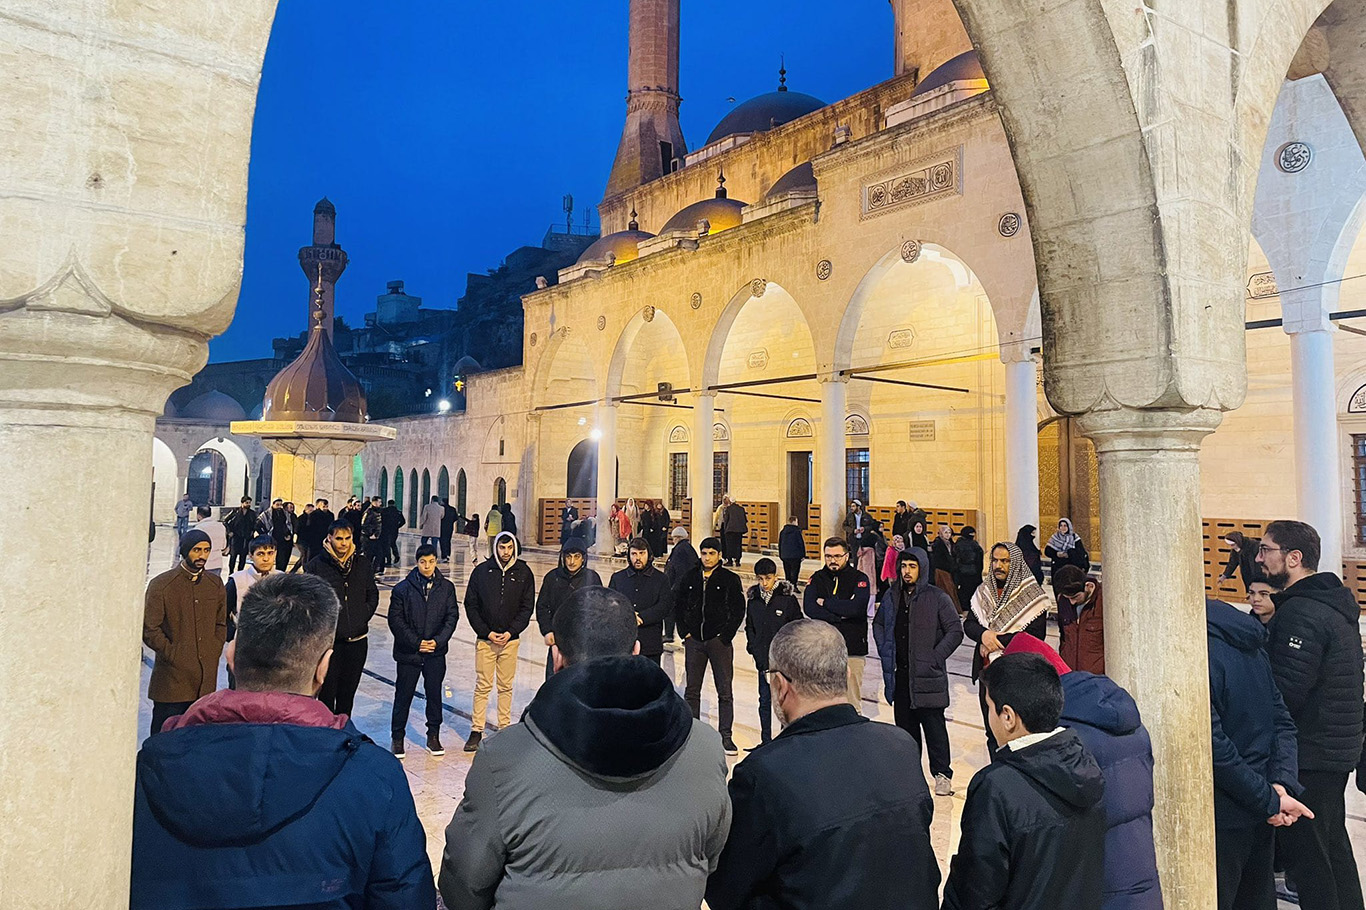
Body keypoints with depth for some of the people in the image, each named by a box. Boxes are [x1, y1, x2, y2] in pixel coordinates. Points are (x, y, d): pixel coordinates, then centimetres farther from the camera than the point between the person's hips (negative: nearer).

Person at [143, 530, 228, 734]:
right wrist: (174, 655, -9)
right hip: (172, 678, -3)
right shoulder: (161, 585, -4)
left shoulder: (215, 583, 8)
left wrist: (213, 654, 4)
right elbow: (149, 630, -5)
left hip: (207, 678, 4)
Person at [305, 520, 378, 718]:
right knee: (327, 692, 3)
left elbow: (373, 595, 15)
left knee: (348, 692, 15)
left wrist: (362, 618, 4)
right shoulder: (317, 565, -6)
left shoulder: (362, 563, 5)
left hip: (357, 640, 4)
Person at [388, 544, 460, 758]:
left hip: (436, 652, 2)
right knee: (403, 695, 7)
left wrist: (438, 641, -10)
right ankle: (397, 738, 21)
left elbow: (452, 617, 2)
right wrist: (416, 642, -11)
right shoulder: (402, 588, -4)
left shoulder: (446, 587, 2)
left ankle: (433, 736, 24)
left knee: (434, 694, 10)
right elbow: (395, 620, -6)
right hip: (408, 652, -2)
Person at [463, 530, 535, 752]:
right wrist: (487, 633, -8)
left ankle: (505, 727, 20)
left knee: (506, 686, 10)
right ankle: (476, 731, 9)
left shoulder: (523, 572, -1)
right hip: (485, 638, -1)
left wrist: (510, 632, -9)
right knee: (483, 686, 1)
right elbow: (471, 605, -1)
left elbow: (527, 607, 1)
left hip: (510, 639, 1)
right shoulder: (481, 571, -4)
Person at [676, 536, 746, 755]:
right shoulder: (690, 578, 8)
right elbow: (679, 606, 14)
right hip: (694, 640, 3)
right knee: (692, 690, 9)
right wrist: (684, 632, 4)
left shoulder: (730, 579, -1)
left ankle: (725, 736, 6)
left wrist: (726, 635, -9)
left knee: (724, 691, -1)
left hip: (719, 641, -3)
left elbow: (739, 611, -2)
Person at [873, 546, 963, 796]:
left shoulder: (937, 598, -7)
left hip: (927, 674, -5)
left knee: (933, 725, 0)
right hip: (899, 673, 5)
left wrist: (935, 658, -10)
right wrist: (885, 652, 10)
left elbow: (955, 630, -5)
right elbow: (878, 624, 21)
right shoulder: (892, 596, 7)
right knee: (905, 725, 12)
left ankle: (942, 774, 13)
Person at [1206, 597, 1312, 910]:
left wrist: (1270, 799, -14)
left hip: (1222, 818, -8)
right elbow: (1283, 722, 5)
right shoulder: (1252, 646, 4)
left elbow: (1215, 748, -26)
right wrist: (1282, 784, -6)